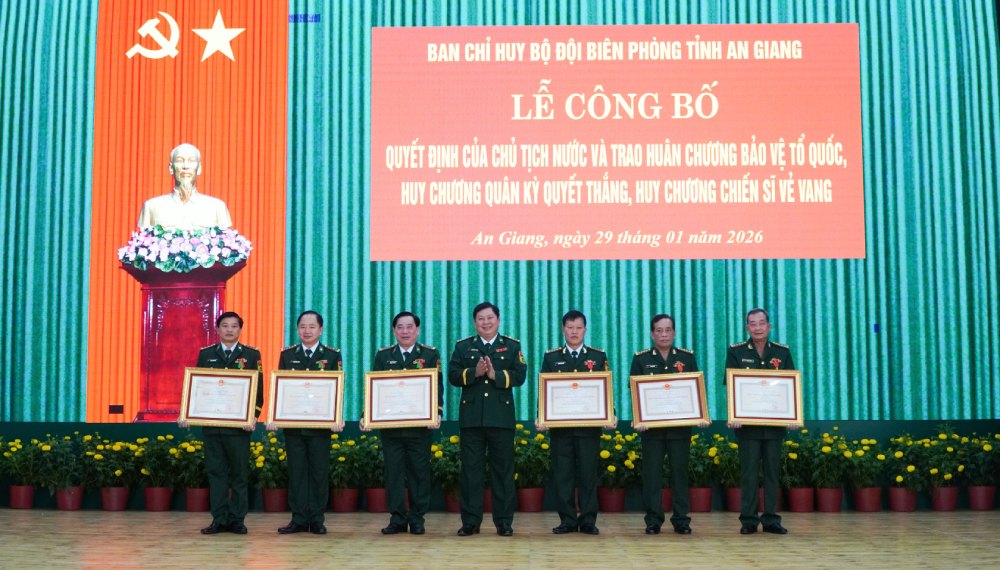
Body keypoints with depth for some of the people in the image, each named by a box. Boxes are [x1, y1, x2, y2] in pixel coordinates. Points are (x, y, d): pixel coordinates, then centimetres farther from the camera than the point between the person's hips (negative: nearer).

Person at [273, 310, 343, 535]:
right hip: (292, 424, 2)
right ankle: (299, 519, 10)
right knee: (296, 472, 4)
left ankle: (317, 519, 10)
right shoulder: (287, 355, 8)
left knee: (319, 472, 3)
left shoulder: (332, 355, 3)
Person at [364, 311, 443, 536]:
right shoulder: (383, 356, 10)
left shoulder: (430, 354, 5)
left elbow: (437, 387, 0)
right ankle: (397, 519, 11)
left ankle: (417, 519, 12)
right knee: (394, 473, 4)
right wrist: (367, 416, -6)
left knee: (419, 473, 3)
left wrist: (436, 413, -15)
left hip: (420, 425, -1)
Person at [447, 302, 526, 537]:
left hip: (501, 418, -1)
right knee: (470, 469, 3)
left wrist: (495, 374, -17)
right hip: (471, 418, 1)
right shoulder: (462, 346, 10)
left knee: (503, 470, 3)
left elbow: (519, 376, -4)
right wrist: (475, 373, -16)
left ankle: (504, 522, 10)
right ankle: (470, 522, 9)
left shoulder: (512, 346, 8)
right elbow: (453, 376, -1)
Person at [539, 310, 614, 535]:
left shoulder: (599, 356, 8)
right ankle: (567, 520, 10)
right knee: (562, 474, 2)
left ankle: (588, 521, 9)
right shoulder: (551, 357, 8)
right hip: (560, 425, 1)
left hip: (589, 426, 0)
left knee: (589, 474, 1)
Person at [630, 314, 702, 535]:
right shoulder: (641, 359, 4)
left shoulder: (687, 357, 6)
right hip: (651, 425, -1)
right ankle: (653, 520, 8)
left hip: (680, 424, 1)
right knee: (652, 472, 2)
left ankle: (681, 519, 11)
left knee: (679, 471, 4)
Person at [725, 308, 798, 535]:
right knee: (749, 472, 1)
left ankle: (771, 519, 13)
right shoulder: (736, 352, 1)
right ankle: (748, 520, 7)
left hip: (775, 422, 2)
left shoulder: (783, 352, 7)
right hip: (747, 422, -2)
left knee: (772, 471, 6)